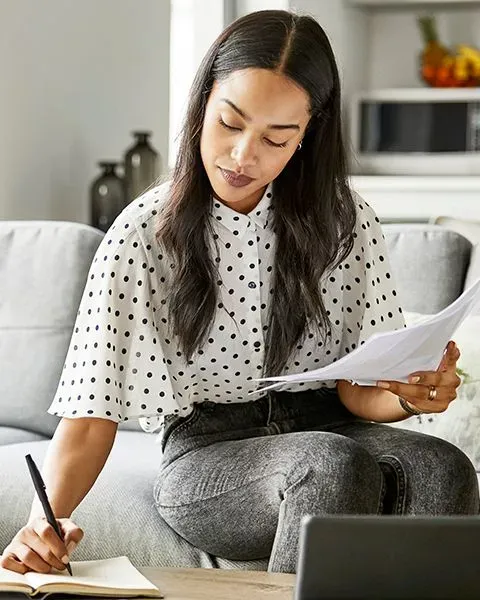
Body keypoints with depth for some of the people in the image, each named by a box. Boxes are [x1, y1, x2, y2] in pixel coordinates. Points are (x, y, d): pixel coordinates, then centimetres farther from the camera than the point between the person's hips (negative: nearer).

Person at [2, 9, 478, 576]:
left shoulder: (344, 223, 2)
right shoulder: (143, 233, -5)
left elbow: (361, 394, 2)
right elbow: (91, 412, -8)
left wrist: (412, 395, -22)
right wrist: (46, 518, -28)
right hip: (205, 455, -3)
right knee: (338, 465, -36)